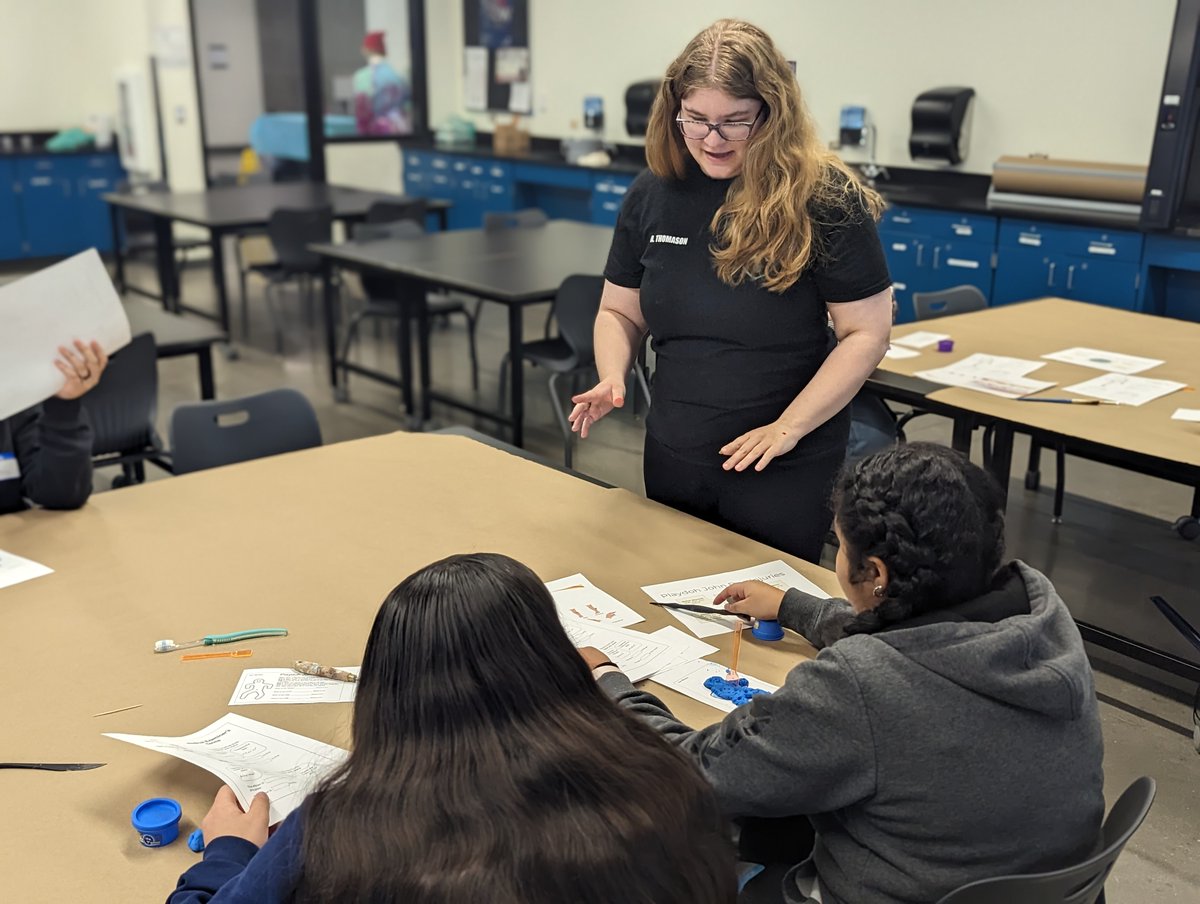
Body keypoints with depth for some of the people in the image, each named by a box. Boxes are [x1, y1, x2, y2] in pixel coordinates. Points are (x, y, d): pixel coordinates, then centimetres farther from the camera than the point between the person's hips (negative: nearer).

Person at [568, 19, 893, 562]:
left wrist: (788, 427, -19)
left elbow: (866, 332, -11)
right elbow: (620, 312, 9)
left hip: (787, 470, -4)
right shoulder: (651, 195, 0)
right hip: (671, 458, 5)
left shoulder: (824, 198, -13)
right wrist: (612, 379, -11)